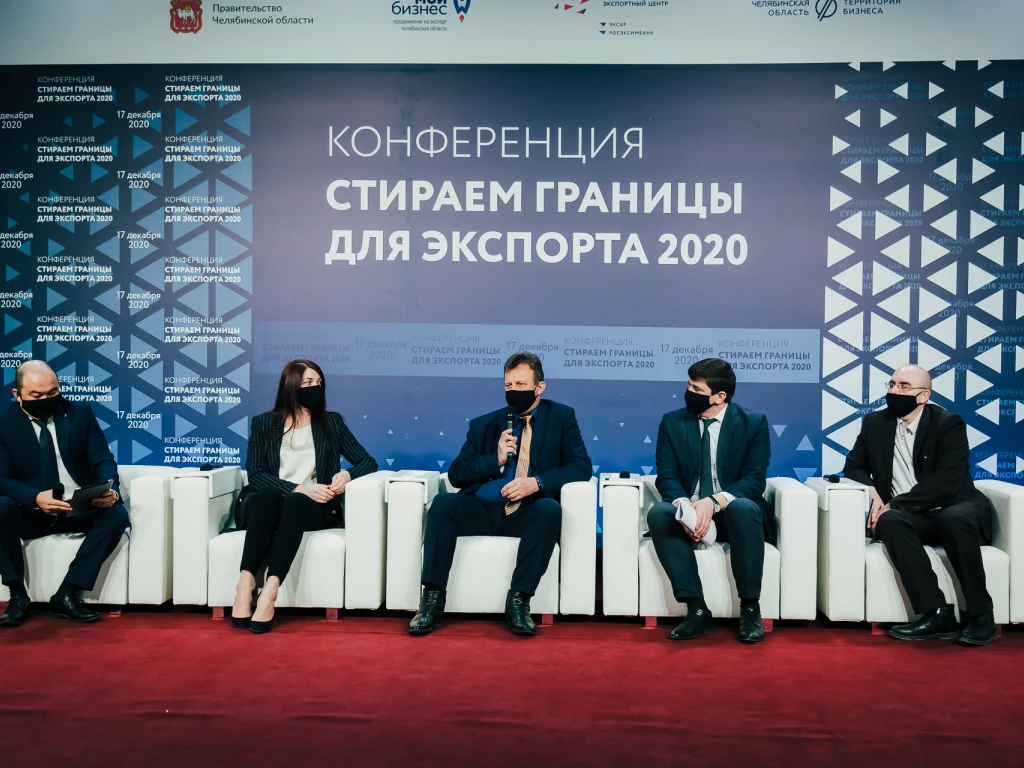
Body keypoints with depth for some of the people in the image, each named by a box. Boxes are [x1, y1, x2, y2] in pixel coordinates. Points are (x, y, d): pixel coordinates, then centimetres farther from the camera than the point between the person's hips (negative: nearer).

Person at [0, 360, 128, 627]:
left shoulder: (81, 413, 2)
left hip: (81, 510, 1)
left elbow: (103, 462, -2)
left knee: (117, 514, -28)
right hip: (31, 512, -1)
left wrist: (111, 491, -25)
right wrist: (35, 498, -31)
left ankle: (67, 595, -22)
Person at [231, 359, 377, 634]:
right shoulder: (263, 423, 10)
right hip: (265, 503, 0)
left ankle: (270, 590, -47)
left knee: (295, 504, -35)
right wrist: (298, 488, -17)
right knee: (269, 495, -36)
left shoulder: (332, 422, 13)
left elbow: (368, 461, 10)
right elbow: (255, 473, -2)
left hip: (312, 507, 0)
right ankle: (245, 584, -42)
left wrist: (347, 474, -13)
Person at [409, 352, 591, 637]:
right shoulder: (484, 424, 14)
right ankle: (432, 600, -22)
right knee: (442, 503, -25)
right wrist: (495, 459, -10)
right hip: (482, 510, 2)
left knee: (550, 509, -33)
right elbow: (456, 473, 8)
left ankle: (518, 600, -26)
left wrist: (537, 483, -17)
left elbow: (581, 465, -2)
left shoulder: (561, 417, 10)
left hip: (527, 514, -2)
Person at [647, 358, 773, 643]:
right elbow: (667, 477, -3)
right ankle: (697, 609, -26)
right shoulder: (672, 422, 3)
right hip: (689, 512, 2)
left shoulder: (754, 423, -2)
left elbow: (754, 480, -12)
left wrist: (713, 502, -31)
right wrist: (684, 505, -27)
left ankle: (750, 608, -23)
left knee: (744, 509, -36)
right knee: (659, 513, -31)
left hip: (733, 511, -2)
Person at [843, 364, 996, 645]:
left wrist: (894, 503, -23)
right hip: (911, 517, 3)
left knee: (955, 519, -37)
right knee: (889, 522, -31)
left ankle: (980, 614, -22)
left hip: (955, 508, -3)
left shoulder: (949, 423, -6)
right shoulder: (875, 422, 8)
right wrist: (871, 491, -10)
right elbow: (853, 466, 13)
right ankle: (938, 614, -33)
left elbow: (947, 481, -17)